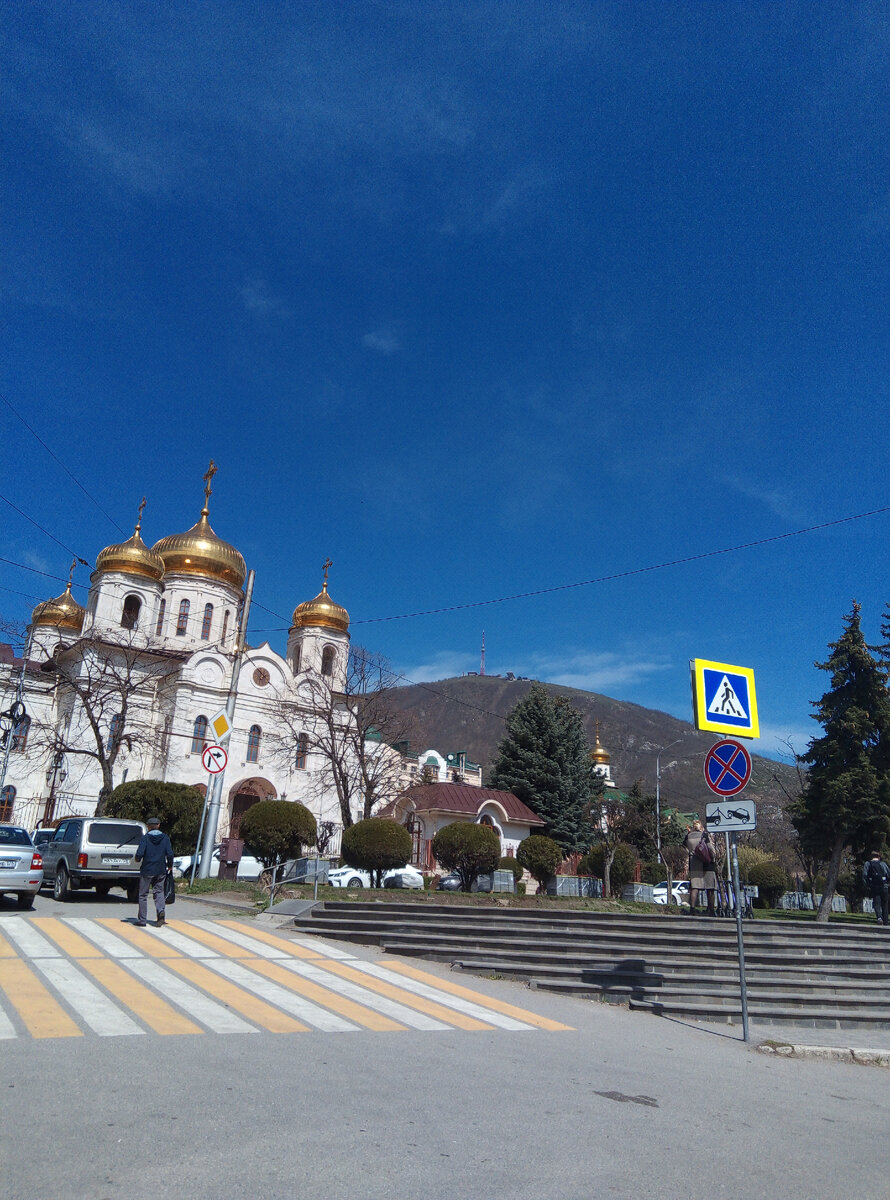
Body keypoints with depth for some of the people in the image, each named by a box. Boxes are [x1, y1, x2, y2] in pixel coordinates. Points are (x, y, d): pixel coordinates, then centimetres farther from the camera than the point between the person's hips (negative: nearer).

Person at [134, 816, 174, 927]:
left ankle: (142, 919, 14)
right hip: (160, 871, 2)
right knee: (159, 892, 11)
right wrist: (170, 866, 12)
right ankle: (160, 911, -14)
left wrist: (137, 860, 7)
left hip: (147, 870, -2)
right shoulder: (165, 838, 0)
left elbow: (139, 854, -16)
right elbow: (170, 854, -5)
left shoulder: (145, 838, -8)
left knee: (143, 894, 10)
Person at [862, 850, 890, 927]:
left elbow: (864, 875, -4)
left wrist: (867, 886, 3)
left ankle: (879, 917, -26)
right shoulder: (883, 864, 5)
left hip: (873, 888, -1)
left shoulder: (868, 864, 5)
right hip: (883, 887, 1)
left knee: (876, 903, -2)